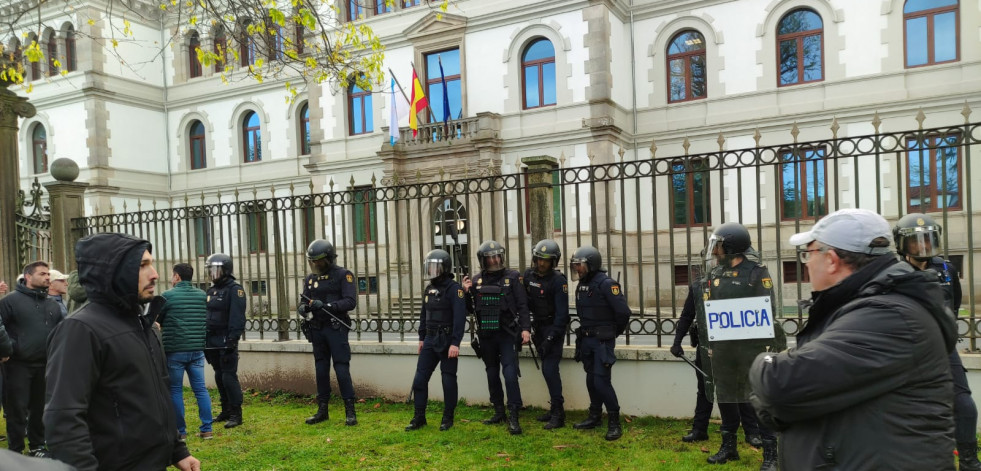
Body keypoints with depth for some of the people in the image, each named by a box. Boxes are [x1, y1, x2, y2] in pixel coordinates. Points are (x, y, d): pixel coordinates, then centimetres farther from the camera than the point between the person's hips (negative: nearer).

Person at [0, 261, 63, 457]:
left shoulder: (52, 304, 12)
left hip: (45, 365, 5)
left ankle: (37, 445, 27)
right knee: (17, 410, 1)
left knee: (40, 408, 14)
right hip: (18, 365, -5)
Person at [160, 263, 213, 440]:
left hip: (174, 351, -4)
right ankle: (206, 429, 7)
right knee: (200, 389, 7)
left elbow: (156, 322, 4)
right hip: (197, 350, 4)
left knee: (175, 390, 8)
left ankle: (180, 430, 13)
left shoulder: (167, 296, -8)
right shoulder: (202, 295, 4)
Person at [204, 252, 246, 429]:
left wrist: (232, 339, -22)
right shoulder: (211, 290, 15)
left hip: (226, 342, -8)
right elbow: (206, 315, 19)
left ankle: (236, 414, -1)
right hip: (212, 342, 8)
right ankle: (226, 410, 23)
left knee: (229, 376, -8)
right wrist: (204, 340, 17)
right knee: (219, 377, 13)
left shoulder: (234, 289, -10)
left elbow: (237, 317, -17)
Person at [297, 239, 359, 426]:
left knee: (342, 369, -6)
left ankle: (350, 411, 1)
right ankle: (322, 410, 22)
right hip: (317, 330, 6)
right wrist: (304, 308, -14)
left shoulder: (343, 275, -6)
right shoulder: (310, 279, 11)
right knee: (321, 370, 12)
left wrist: (326, 305, -25)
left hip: (336, 329, -6)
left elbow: (351, 302, -15)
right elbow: (303, 302, 10)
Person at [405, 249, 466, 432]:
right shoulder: (429, 289, 11)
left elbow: (459, 318, -19)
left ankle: (448, 418, 17)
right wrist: (421, 338, 19)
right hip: (430, 340, 7)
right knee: (420, 379, 5)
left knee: (448, 380, 3)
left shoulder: (454, 288, -13)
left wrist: (455, 343, -23)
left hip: (447, 341, -7)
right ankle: (419, 417, 15)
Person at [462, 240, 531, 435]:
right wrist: (466, 292, -5)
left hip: (507, 333, -5)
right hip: (486, 335, 5)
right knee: (492, 374, 13)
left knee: (510, 372, -11)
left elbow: (522, 305, -6)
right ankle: (499, 412, 26)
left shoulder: (512, 277, -4)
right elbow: (471, 309, 12)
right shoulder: (477, 280, 6)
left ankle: (513, 416, -8)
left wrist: (525, 328, -15)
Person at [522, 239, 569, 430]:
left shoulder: (558, 281, -18)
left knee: (549, 369, -13)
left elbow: (562, 313, -20)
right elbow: (524, 300, 10)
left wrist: (550, 339, -23)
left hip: (554, 328, -6)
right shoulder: (528, 275, 0)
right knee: (547, 369, 12)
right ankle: (555, 408, 23)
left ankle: (558, 414, -5)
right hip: (538, 326, 6)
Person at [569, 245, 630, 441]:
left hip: (603, 341, -8)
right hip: (586, 339, 8)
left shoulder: (606, 284, -18)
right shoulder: (581, 285, 7)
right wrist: (585, 331, 14)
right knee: (591, 380, 15)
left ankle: (614, 422, 4)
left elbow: (623, 312, -19)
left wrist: (616, 331, -4)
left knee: (602, 381, -8)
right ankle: (595, 416, 29)